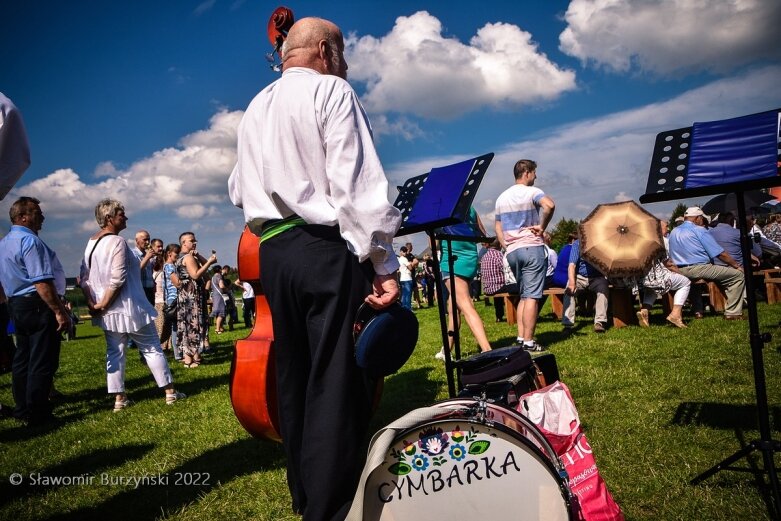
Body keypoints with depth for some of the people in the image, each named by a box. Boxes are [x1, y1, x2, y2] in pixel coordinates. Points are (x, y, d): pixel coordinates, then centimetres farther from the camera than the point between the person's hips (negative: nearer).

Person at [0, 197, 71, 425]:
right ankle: (37, 414, 4)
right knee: (42, 362, -2)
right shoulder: (30, 240, -17)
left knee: (22, 359, 17)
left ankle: (22, 409, 28)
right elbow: (42, 282, -24)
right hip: (38, 306, -10)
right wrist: (60, 312, -23)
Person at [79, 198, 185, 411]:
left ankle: (119, 397, 14)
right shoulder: (117, 242, -17)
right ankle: (170, 392, 11)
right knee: (152, 349, 3)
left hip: (108, 312, 8)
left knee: (115, 352, 12)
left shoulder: (91, 243, 10)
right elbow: (117, 280, -23)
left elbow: (84, 277, 10)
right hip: (129, 308, -8)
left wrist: (92, 303, 6)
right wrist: (103, 304, -12)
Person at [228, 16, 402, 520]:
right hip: (328, 250, -8)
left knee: (295, 378, 14)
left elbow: (238, 190, 22)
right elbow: (357, 184, -14)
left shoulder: (256, 108, 19)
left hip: (273, 253, 8)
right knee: (340, 382, -3)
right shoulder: (332, 91, -3)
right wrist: (384, 262, -15)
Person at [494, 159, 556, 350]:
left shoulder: (502, 197, 16)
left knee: (523, 295, 16)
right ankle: (528, 342, -8)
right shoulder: (531, 192, -6)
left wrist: (506, 247, 13)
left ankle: (521, 337, 12)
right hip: (532, 248, -7)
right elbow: (549, 205, -26)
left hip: (512, 252, 7)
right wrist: (542, 227, -14)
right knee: (532, 296, -7)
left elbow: (498, 226, 17)